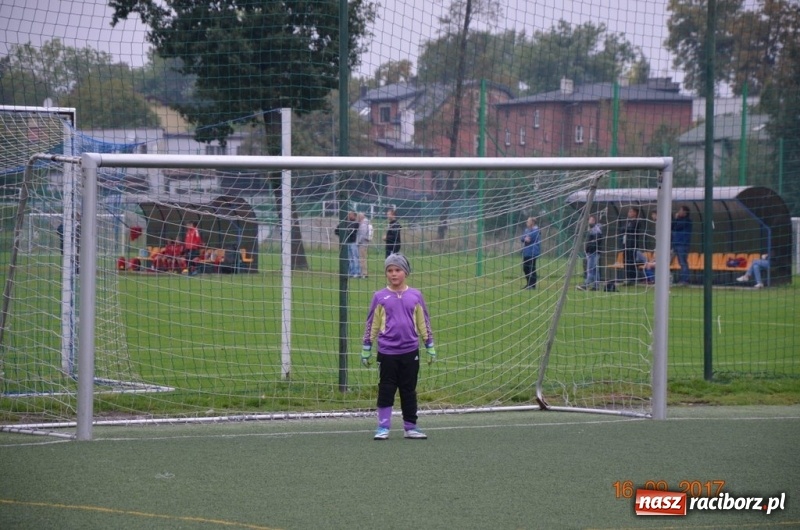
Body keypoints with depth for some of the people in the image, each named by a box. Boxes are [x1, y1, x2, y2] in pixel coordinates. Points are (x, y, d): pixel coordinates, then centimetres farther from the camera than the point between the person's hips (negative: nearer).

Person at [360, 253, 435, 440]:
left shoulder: (415, 296, 4)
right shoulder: (380, 297, 0)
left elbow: (424, 323, 10)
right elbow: (371, 324, 4)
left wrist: (430, 348, 11)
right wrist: (366, 350, 4)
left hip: (410, 352, 2)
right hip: (387, 353, -1)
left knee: (409, 390, 8)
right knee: (386, 389, 1)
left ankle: (410, 427, 16)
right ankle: (383, 428, 7)